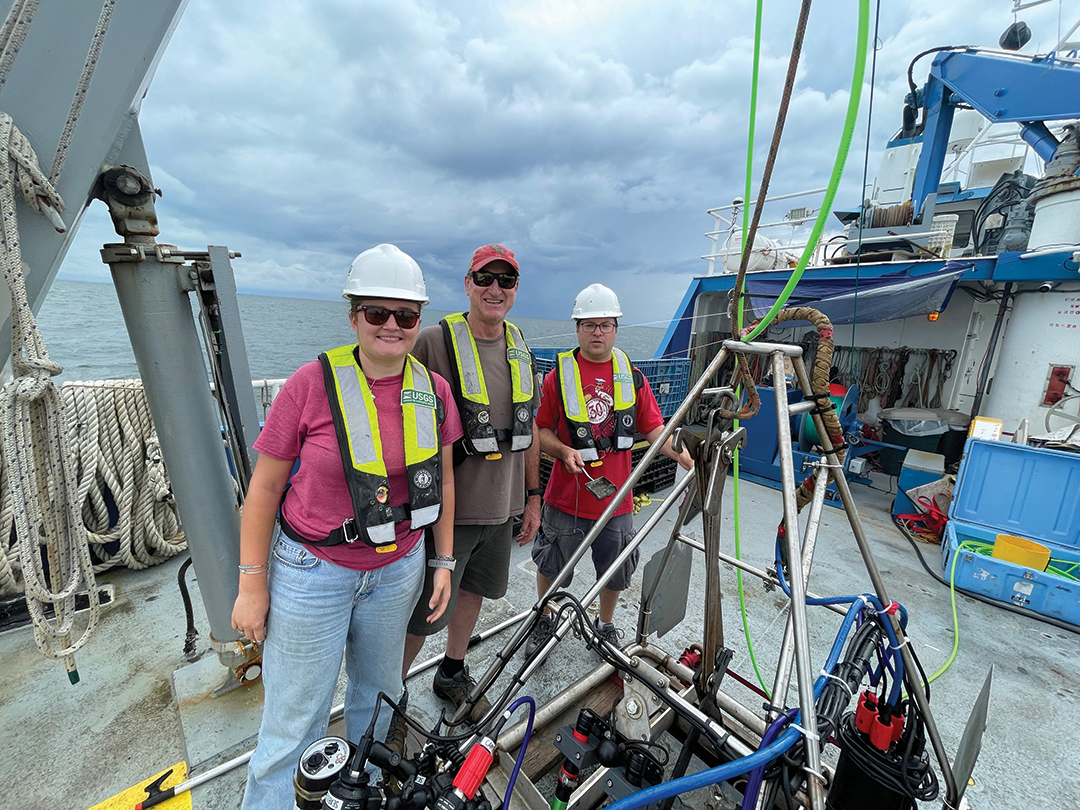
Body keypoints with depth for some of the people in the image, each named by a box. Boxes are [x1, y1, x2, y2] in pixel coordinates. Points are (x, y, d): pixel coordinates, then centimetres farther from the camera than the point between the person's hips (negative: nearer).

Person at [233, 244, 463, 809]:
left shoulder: (434, 390, -6)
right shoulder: (313, 383, -16)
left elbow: (442, 480, 3)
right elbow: (264, 488, -8)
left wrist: (443, 561, 5)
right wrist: (252, 585, -5)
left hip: (399, 568, 4)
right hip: (312, 571, -3)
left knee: (378, 691, 25)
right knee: (296, 722, 14)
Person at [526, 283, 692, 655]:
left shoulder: (632, 376, 2)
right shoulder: (558, 376, -6)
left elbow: (654, 428, 2)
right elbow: (541, 430, -2)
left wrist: (687, 459, -12)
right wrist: (564, 450, -20)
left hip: (617, 498, 2)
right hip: (566, 498, -2)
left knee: (615, 571, 19)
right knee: (551, 567, 17)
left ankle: (606, 626, 49)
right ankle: (544, 620, 47)